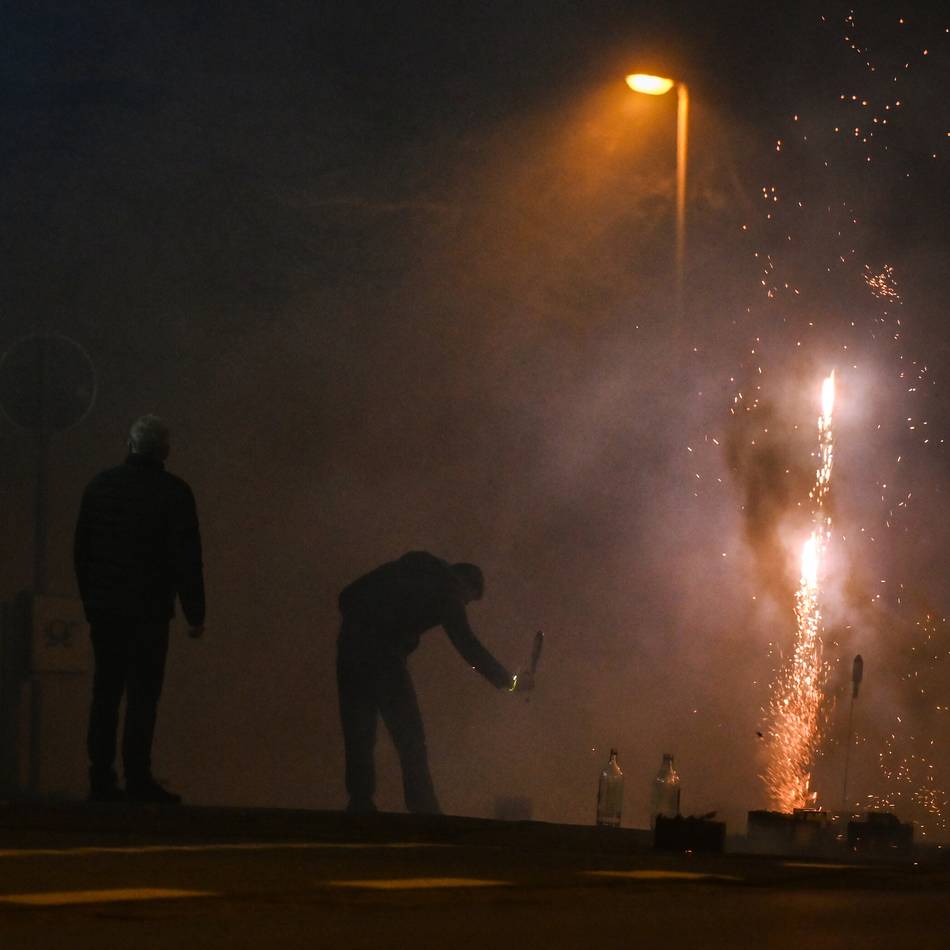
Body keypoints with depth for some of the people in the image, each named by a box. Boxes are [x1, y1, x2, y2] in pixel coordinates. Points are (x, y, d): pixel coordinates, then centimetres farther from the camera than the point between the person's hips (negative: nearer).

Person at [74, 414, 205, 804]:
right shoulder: (173, 492, -8)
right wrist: (195, 613, -1)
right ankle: (138, 779, -7)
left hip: (103, 607, 5)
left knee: (105, 692, 9)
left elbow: (81, 550, 12)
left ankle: (101, 780, 8)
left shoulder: (99, 486, 7)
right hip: (148, 610, -5)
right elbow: (186, 558, -9)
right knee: (142, 695, -3)